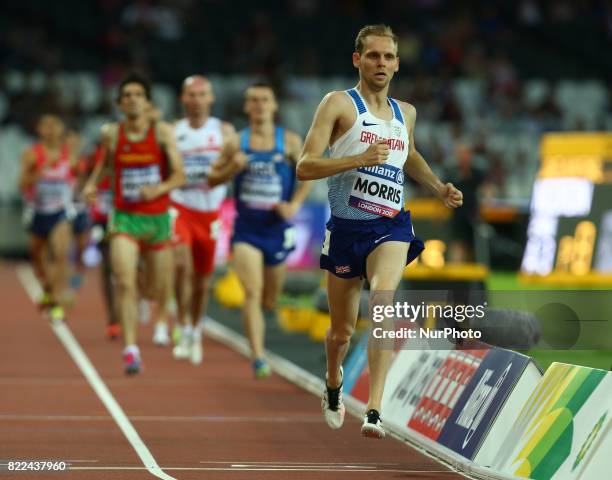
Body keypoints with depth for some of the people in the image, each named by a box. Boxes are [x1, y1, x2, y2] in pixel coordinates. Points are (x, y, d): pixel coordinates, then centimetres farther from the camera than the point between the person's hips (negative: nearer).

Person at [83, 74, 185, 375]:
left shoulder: (162, 132, -6)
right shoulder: (111, 134, 0)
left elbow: (179, 175, -8)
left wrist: (160, 188, -27)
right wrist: (92, 184, 4)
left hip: (157, 217, 0)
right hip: (124, 217, 0)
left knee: (161, 288, 12)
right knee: (124, 282, -21)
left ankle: (162, 320, 50)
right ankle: (130, 349, -25)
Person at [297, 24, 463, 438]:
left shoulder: (406, 113, 13)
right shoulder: (339, 104, -4)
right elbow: (304, 167, -13)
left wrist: (439, 188, 20)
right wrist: (359, 158, -24)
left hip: (391, 226, 2)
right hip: (346, 227, -2)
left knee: (383, 301, -27)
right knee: (343, 330, 10)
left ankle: (375, 411, -32)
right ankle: (334, 384, 45)